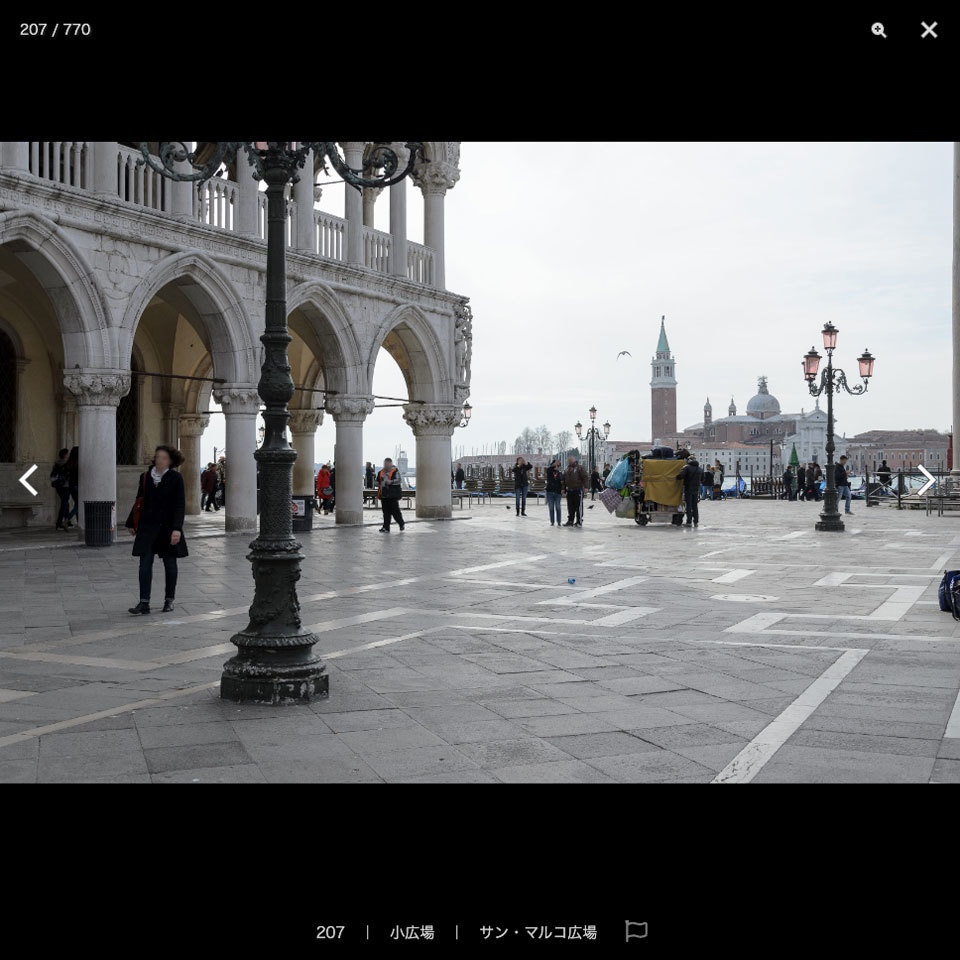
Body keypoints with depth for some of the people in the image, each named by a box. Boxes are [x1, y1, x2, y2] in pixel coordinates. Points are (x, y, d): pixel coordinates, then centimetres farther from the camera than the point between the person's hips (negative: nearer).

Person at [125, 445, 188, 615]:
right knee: (145, 564, -4)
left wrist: (177, 528, -18)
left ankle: (169, 600, 20)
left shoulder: (175, 478, -6)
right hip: (147, 527, 3)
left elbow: (180, 505, -10)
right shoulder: (145, 477, 4)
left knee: (170, 564, 8)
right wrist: (131, 523, 17)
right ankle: (144, 602, -5)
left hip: (168, 528, -3)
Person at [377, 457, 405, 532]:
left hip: (393, 495, -6)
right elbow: (377, 481, 26)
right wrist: (378, 484, 4)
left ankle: (401, 524, 15)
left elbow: (398, 480, -14)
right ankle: (386, 527, 8)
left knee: (395, 510, -5)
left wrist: (391, 482, -28)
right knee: (386, 512, 6)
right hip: (384, 495, 6)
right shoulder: (381, 472, 16)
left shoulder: (395, 471, -2)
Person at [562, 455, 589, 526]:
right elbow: (564, 480, 23)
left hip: (578, 490, -6)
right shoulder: (567, 469, 16)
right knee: (570, 507, 9)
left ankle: (579, 521, 2)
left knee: (579, 506, -3)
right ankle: (570, 521, 16)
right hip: (569, 490, 6)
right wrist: (563, 488, 18)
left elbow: (585, 478, -9)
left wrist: (585, 487, -16)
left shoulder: (579, 468, -4)